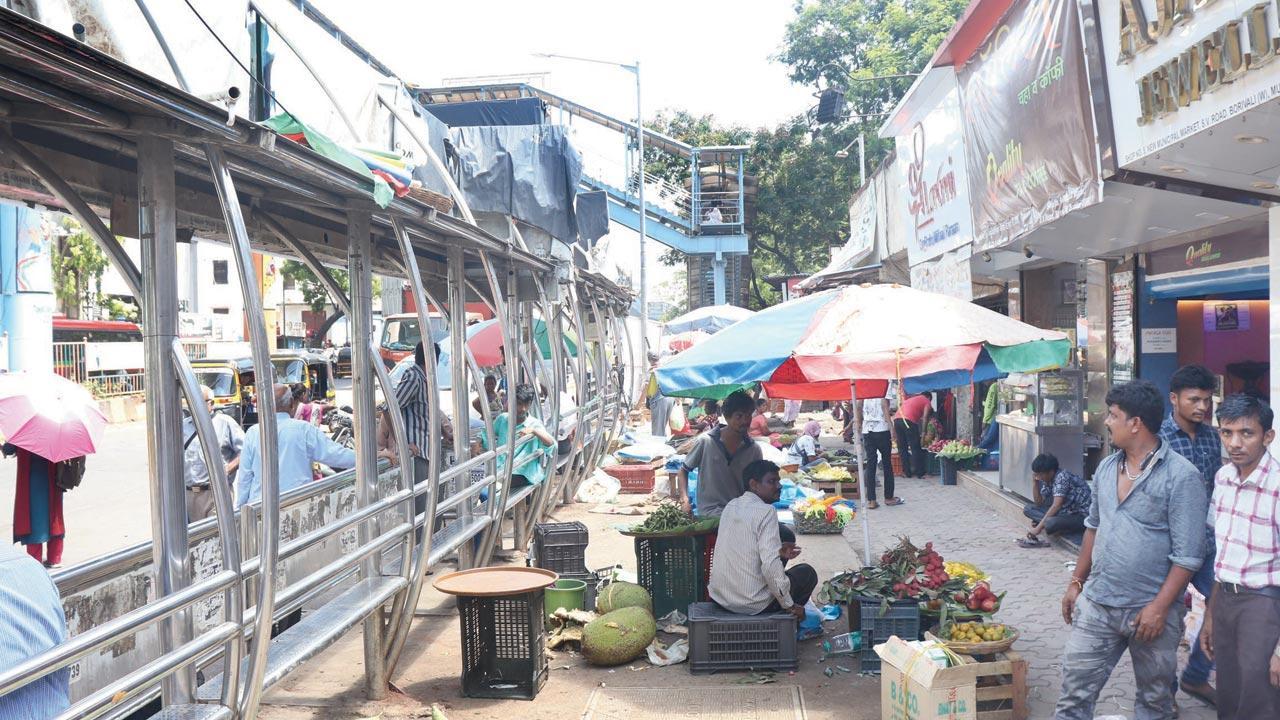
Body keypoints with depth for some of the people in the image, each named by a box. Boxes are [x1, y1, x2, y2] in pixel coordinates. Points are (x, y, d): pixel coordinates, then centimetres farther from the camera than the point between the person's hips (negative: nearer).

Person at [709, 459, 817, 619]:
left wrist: (777, 551, 13)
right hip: (753, 605, -7)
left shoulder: (731, 506, 6)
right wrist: (790, 605, -14)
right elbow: (770, 565, -24)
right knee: (807, 573, 16)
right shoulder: (766, 511, -17)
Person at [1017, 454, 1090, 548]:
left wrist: (1038, 527, -31)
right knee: (1028, 509, 2)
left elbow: (1056, 506, -30)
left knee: (1050, 523, -37)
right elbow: (1039, 502, 10)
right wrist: (1035, 481, -3)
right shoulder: (1047, 480, 3)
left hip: (1081, 515, -9)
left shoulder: (1062, 477, -23)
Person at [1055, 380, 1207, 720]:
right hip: (1096, 604, 5)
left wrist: (1159, 607, -18)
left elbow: (1188, 554, -14)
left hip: (1151, 611, -5)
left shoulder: (1181, 476, -13)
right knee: (1075, 691, 5)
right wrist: (1076, 582, 17)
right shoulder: (1106, 467, 7)